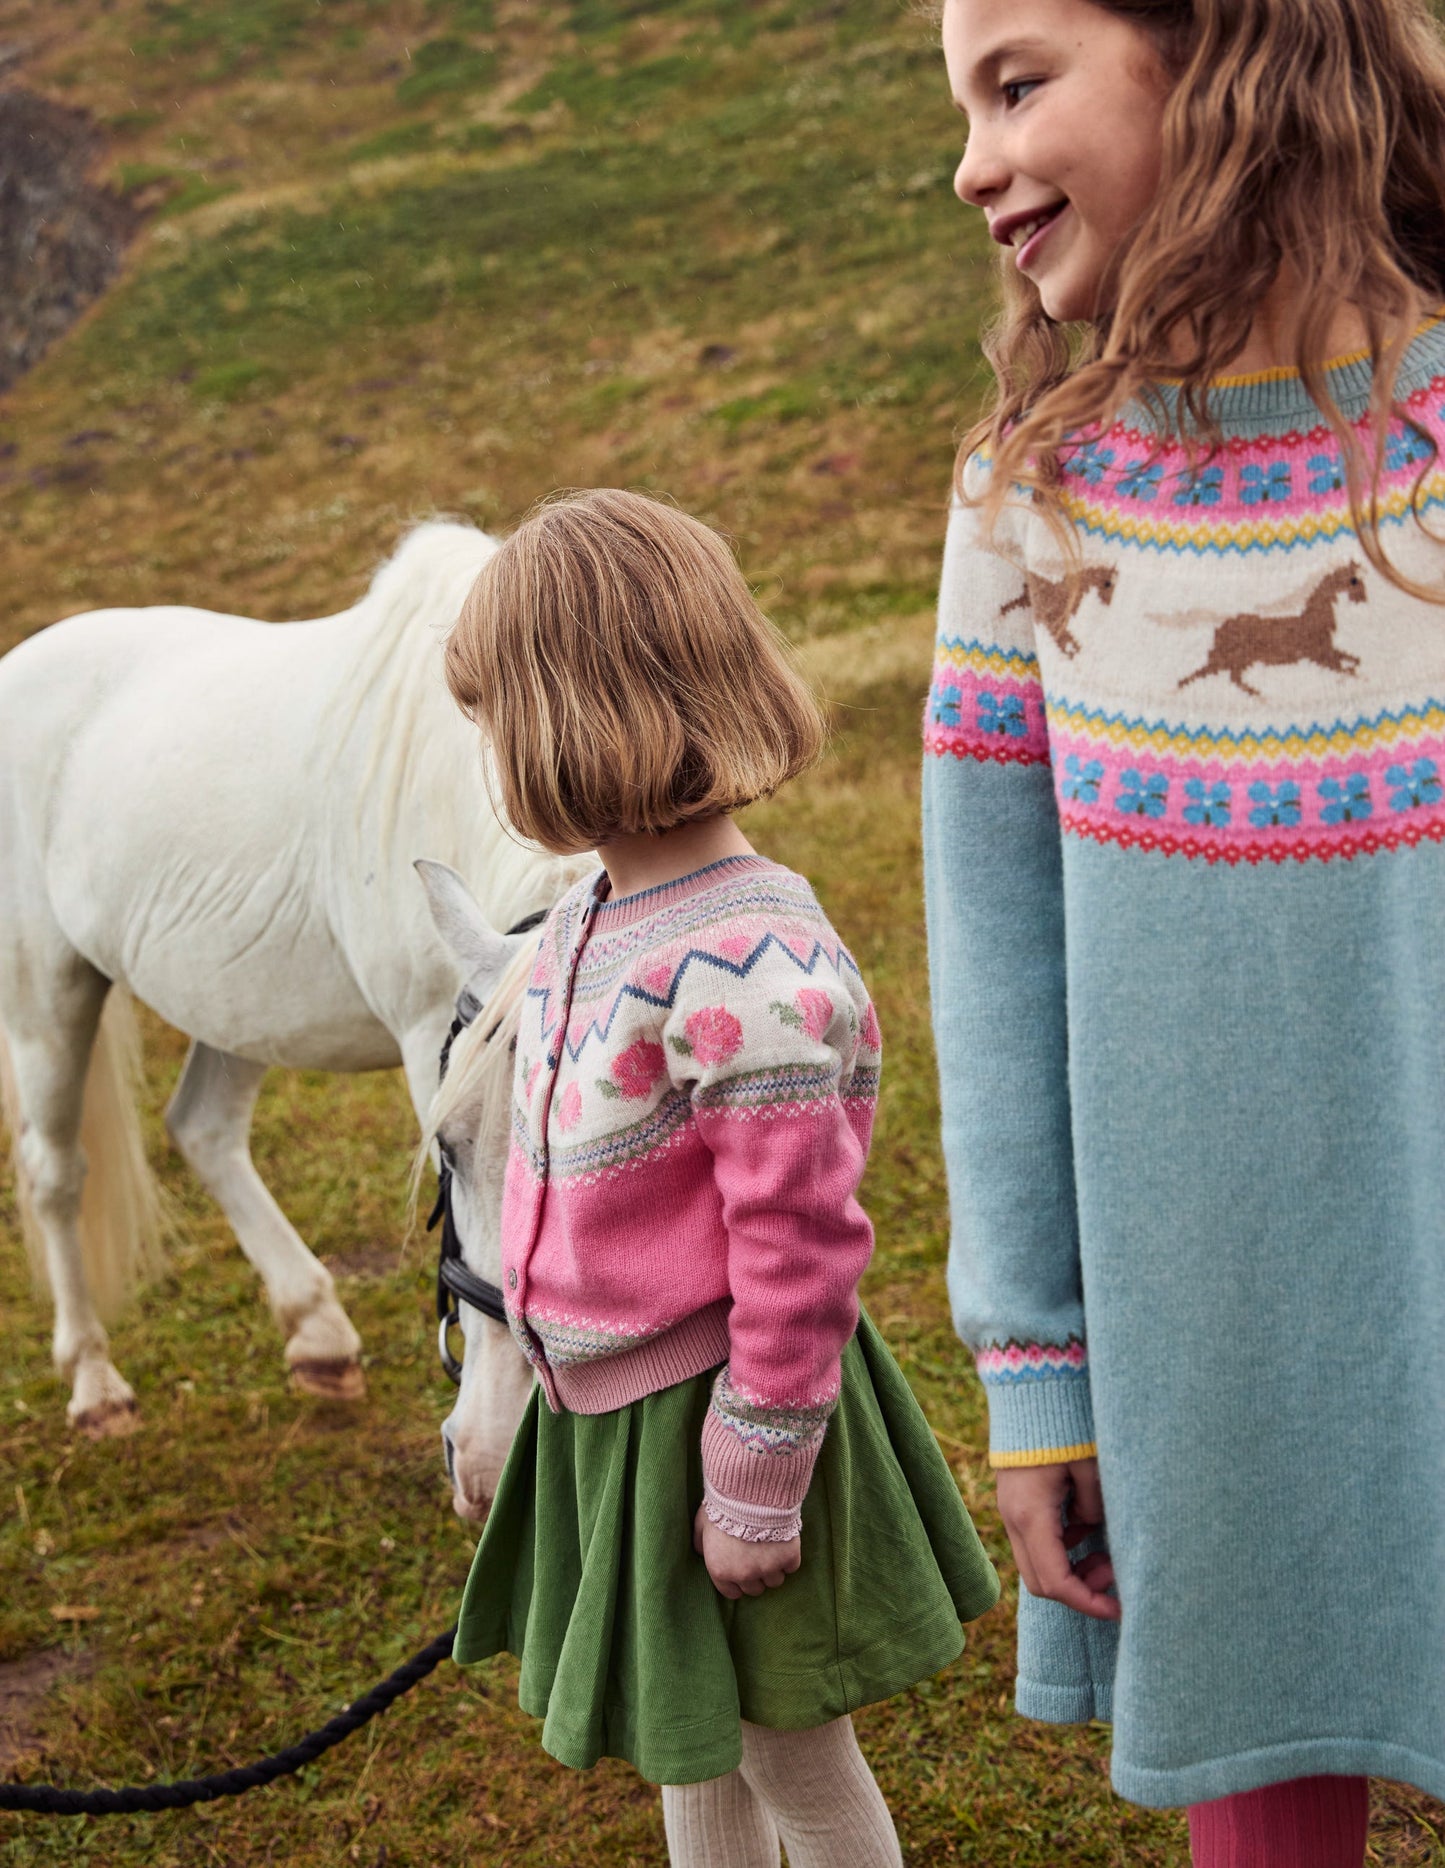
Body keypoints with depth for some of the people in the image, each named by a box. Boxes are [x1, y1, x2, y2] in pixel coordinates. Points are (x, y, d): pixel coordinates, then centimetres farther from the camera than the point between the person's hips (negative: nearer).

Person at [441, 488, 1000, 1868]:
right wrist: (540, 1339, 21)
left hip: (713, 1408, -8)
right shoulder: (589, 919, 1)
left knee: (790, 1752, 12)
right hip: (603, 1411, 8)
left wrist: (758, 1488, -19)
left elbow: (798, 1247, -25)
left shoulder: (746, 966, -28)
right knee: (689, 1749, 25)